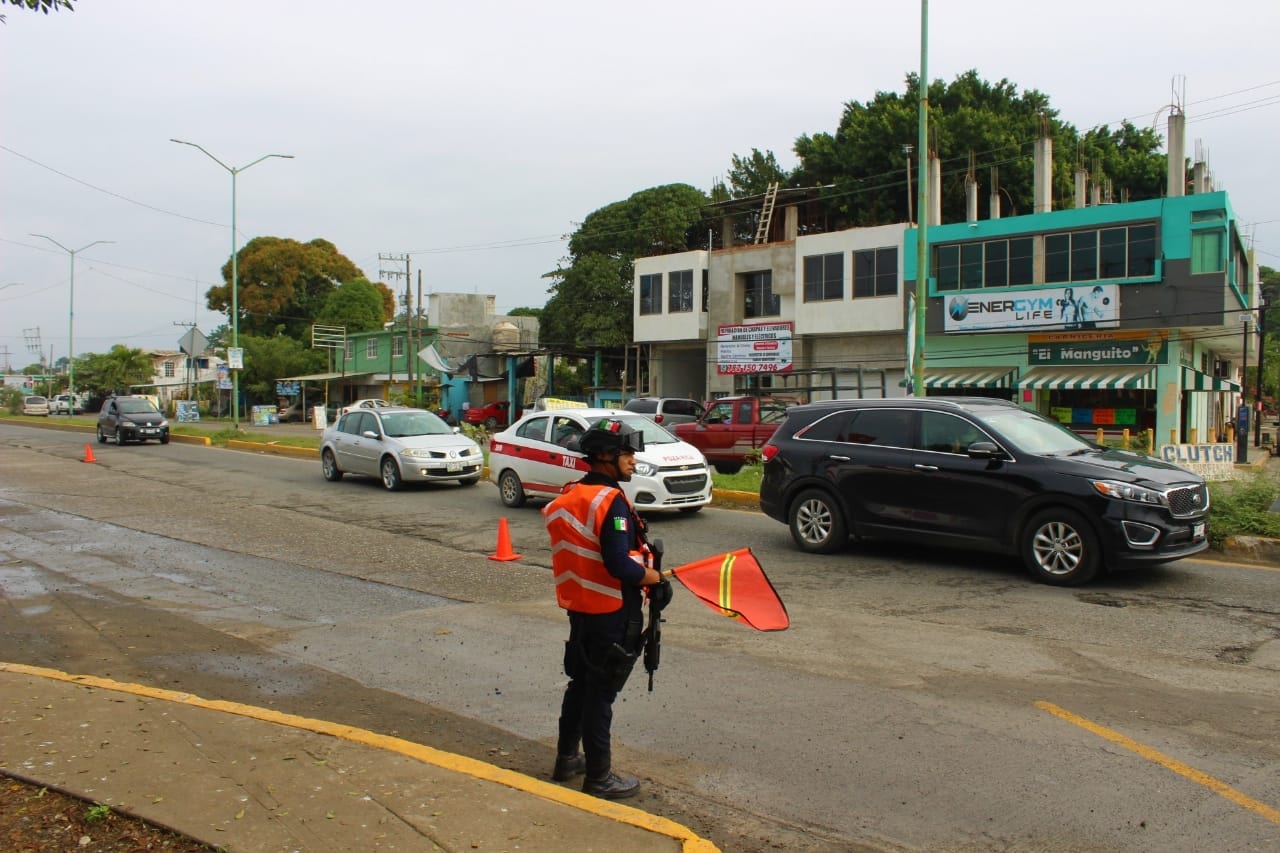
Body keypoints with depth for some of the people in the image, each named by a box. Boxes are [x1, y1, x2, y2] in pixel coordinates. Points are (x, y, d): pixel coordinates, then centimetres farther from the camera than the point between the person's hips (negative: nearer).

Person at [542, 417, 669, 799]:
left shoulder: (570, 495, 6)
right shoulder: (610, 501, -21)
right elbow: (621, 567, -27)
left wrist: (640, 562, 12)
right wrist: (655, 577, -9)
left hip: (579, 606, 9)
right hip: (611, 613, -8)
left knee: (580, 683, 21)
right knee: (600, 693, 2)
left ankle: (567, 758, 34)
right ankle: (599, 777, 15)